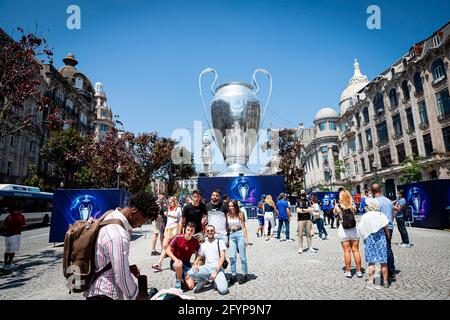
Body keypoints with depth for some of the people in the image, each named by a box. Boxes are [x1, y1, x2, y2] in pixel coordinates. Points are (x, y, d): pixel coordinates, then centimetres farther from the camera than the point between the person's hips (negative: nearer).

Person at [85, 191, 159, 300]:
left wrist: (127, 267, 1)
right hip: (104, 294, -9)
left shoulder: (111, 216, -4)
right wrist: (135, 296, -7)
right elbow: (122, 277, -23)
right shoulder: (118, 236, -32)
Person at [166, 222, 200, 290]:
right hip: (176, 262, -2)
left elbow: (197, 256, 3)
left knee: (190, 286, -14)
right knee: (179, 264, -40)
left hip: (187, 264, 2)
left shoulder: (195, 242, -9)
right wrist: (175, 259, -24)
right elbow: (168, 250, -11)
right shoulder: (178, 238, -16)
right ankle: (178, 281, -11)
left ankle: (182, 278, 16)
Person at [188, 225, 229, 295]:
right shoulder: (203, 245, 16)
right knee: (190, 273, -25)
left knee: (223, 290, -27)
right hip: (206, 267, 3)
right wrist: (195, 265, -10)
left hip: (218, 268, -3)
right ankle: (204, 280, 4)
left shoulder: (220, 242, 5)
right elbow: (198, 258, 15)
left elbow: (222, 258, -4)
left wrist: (215, 272, -15)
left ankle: (216, 281, 7)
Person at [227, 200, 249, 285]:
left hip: (240, 234, -3)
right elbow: (227, 226, 10)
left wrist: (246, 238, -8)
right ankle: (233, 275, 12)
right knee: (232, 257, 0)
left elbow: (243, 227, -5)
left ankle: (245, 275, 17)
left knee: (242, 257, 4)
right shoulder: (228, 215, 4)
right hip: (232, 235, 4)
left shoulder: (240, 214, -7)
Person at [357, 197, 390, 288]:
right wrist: (388, 238, 14)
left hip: (369, 240, 0)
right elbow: (386, 229, 0)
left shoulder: (364, 216, -7)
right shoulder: (381, 215, -6)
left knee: (371, 262, 8)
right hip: (381, 239, 0)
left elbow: (360, 229, -7)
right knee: (383, 262, 9)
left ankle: (371, 280, 10)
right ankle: (385, 281, 17)